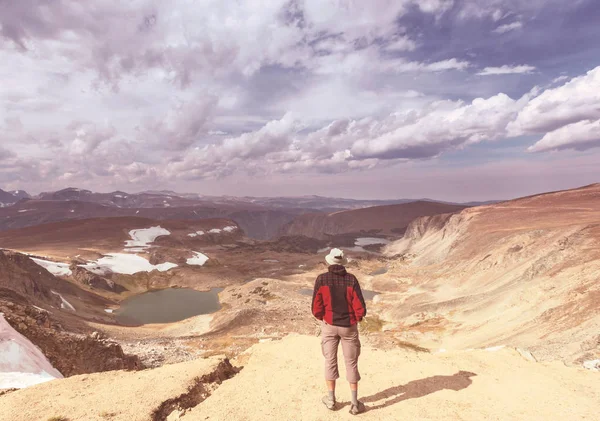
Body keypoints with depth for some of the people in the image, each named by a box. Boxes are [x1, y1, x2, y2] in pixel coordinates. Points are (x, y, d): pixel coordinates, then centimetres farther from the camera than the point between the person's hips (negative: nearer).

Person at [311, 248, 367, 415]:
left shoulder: (321, 279, -11)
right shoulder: (351, 279, -11)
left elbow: (316, 307, -11)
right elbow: (360, 307, -12)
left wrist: (322, 318, 9)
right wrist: (357, 318, 8)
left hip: (329, 325, 0)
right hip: (349, 326, 0)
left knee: (330, 361, 14)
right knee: (351, 363, 11)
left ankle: (331, 399, 26)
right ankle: (355, 403, 18)